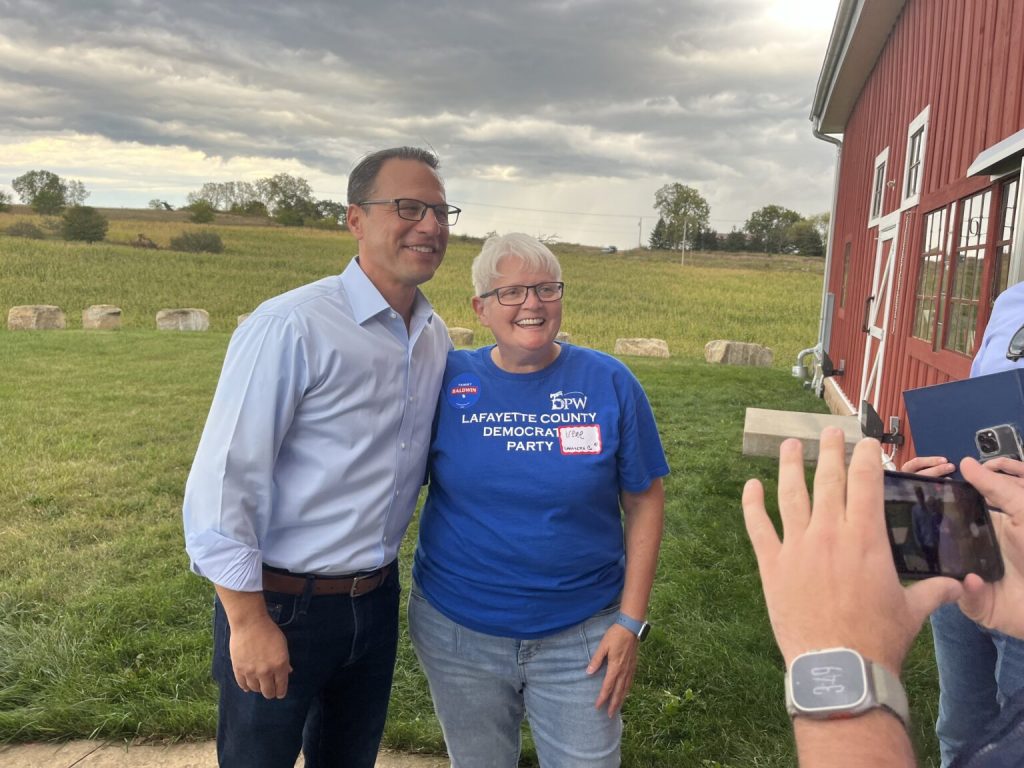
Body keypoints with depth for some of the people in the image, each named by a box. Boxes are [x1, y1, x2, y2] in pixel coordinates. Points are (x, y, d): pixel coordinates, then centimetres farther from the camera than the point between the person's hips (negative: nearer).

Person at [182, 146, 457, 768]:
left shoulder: (436, 336, 2)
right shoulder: (291, 327, -20)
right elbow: (223, 478, -19)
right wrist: (249, 621, -18)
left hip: (376, 597, 6)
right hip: (282, 603, -6)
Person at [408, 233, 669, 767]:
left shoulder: (610, 383, -8)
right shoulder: (446, 380, -6)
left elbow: (644, 502, -4)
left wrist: (630, 621, -7)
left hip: (581, 639, -1)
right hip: (457, 633, 1)